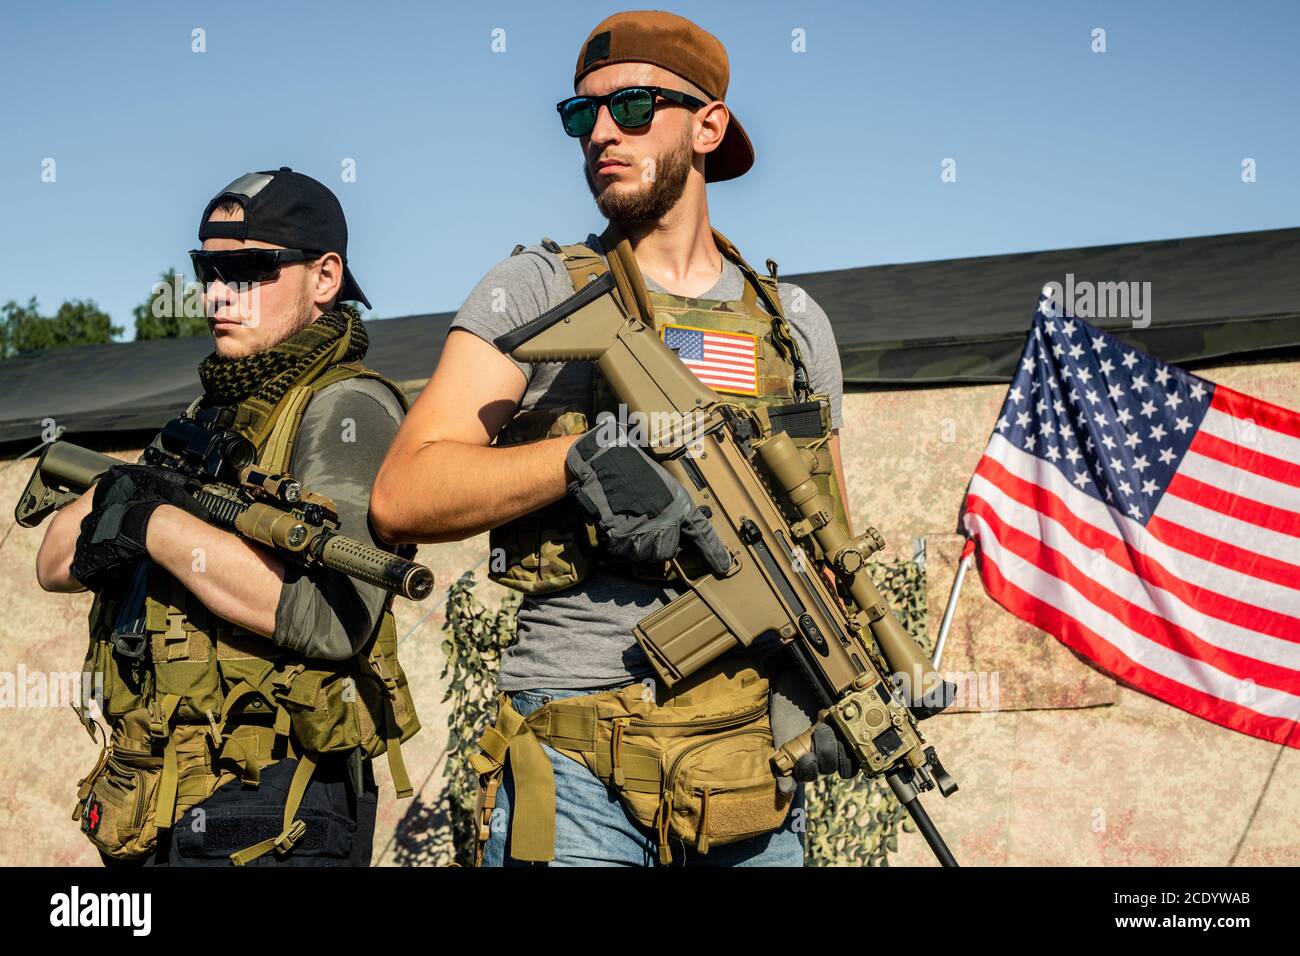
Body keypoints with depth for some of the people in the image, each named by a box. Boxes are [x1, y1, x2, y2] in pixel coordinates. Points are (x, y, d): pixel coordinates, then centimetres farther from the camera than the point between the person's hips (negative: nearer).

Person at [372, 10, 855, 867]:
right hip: (577, 763, -3)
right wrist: (578, 459, -21)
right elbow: (401, 496, -7)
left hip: (754, 757, 3)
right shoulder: (537, 292, 3)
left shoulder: (793, 322, 13)